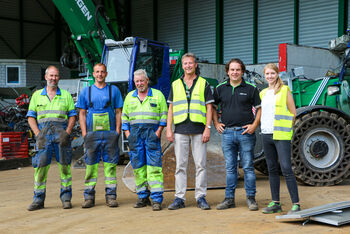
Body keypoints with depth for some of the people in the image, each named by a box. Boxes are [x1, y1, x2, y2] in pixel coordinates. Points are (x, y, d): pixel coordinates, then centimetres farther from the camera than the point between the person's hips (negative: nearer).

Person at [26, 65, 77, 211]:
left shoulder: (66, 95, 13)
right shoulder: (37, 95, 13)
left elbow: (72, 115, 9)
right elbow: (31, 117, 9)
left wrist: (67, 132, -6)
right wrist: (38, 134, -4)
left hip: (61, 132, 0)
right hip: (43, 134, 0)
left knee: (65, 165, -2)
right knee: (40, 166, -4)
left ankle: (66, 198, 6)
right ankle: (38, 200, 2)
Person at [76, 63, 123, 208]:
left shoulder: (114, 90, 10)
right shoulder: (86, 91, 11)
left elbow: (118, 112, 9)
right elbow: (82, 114, 11)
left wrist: (117, 131, -1)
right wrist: (84, 133, 0)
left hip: (110, 133, 0)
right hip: (92, 134, 0)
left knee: (110, 164, 0)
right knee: (91, 165, 0)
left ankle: (111, 196, 5)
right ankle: (89, 196, 6)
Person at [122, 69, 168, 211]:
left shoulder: (157, 95, 6)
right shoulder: (130, 97, 16)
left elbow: (164, 114, 4)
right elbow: (124, 116, 17)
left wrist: (159, 131, -6)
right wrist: (127, 133, 5)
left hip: (152, 132, -3)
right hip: (135, 133, 4)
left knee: (154, 166, -10)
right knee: (138, 167, 3)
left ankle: (157, 199, -10)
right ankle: (143, 197, 11)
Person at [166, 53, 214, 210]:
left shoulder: (203, 84, 8)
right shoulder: (175, 84, 14)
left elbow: (209, 107, 4)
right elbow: (171, 108, 12)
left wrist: (208, 128, -7)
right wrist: (168, 129, 3)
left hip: (199, 130, -2)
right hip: (180, 130, 2)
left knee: (201, 164, 0)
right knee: (180, 165, 2)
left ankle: (201, 197, 8)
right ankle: (179, 198, 7)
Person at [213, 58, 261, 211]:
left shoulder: (250, 89, 3)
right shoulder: (220, 89, 9)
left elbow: (260, 108, 5)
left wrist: (254, 125, -6)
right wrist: (216, 123, 9)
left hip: (245, 132, -2)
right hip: (227, 132, 2)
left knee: (248, 167, 1)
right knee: (230, 168, 8)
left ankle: (251, 198, 10)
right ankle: (229, 198, 14)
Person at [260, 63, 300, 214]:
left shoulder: (284, 90, -1)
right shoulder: (263, 93, 16)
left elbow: (293, 112, -1)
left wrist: (284, 128, -1)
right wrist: (264, 127, 13)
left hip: (281, 135, -6)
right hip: (266, 134, 6)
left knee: (286, 169, -11)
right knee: (272, 169, 8)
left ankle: (296, 203, -7)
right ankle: (275, 203, 15)